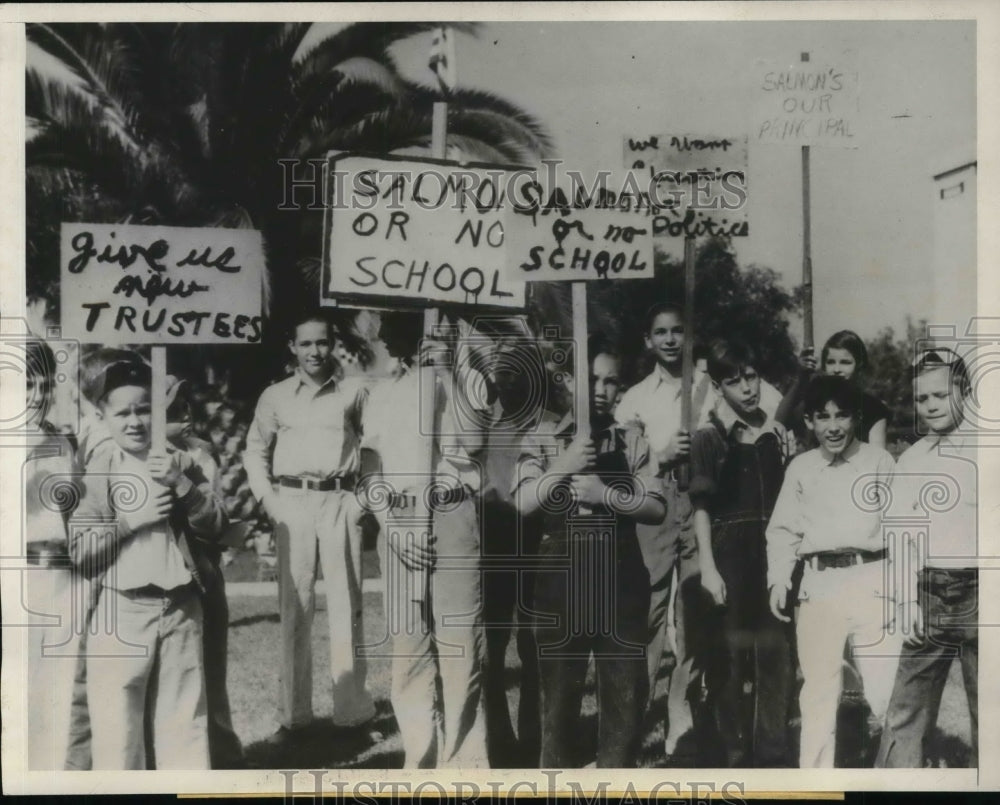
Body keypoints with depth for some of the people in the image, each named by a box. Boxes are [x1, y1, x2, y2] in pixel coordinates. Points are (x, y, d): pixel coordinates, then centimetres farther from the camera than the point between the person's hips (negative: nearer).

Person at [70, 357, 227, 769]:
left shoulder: (178, 463, 6)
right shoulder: (94, 472, -3)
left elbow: (216, 526, 1)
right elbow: (79, 551, -7)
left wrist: (182, 484, -12)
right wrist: (131, 519, -16)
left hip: (181, 608, 3)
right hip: (121, 612, -3)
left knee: (185, 718, 12)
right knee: (117, 724, 3)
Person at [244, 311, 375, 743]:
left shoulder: (353, 392, 5)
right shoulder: (275, 396, 7)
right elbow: (255, 450, 12)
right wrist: (267, 498, 0)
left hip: (340, 502, -1)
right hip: (292, 503, 1)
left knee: (346, 606, 3)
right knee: (294, 607, 3)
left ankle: (353, 709, 10)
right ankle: (293, 713, 10)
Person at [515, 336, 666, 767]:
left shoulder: (631, 441, 6)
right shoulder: (544, 436, 2)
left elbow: (656, 508, 0)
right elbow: (523, 502, -7)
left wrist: (607, 495, -14)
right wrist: (565, 466, -19)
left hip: (619, 572, 2)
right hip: (562, 571, -1)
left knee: (627, 688, 6)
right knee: (559, 686, 8)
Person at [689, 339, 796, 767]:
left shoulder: (779, 434, 9)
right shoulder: (709, 438, -4)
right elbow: (701, 507, -8)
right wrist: (707, 567, -14)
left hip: (773, 553, 4)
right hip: (729, 554, -4)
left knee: (777, 654, 5)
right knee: (729, 656, 3)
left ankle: (773, 754, 19)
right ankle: (734, 755, 16)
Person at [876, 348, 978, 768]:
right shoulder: (910, 460, 10)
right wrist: (909, 600, 1)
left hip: (977, 591, -3)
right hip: (930, 594, 3)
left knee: (985, 708, 6)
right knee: (907, 705, 3)